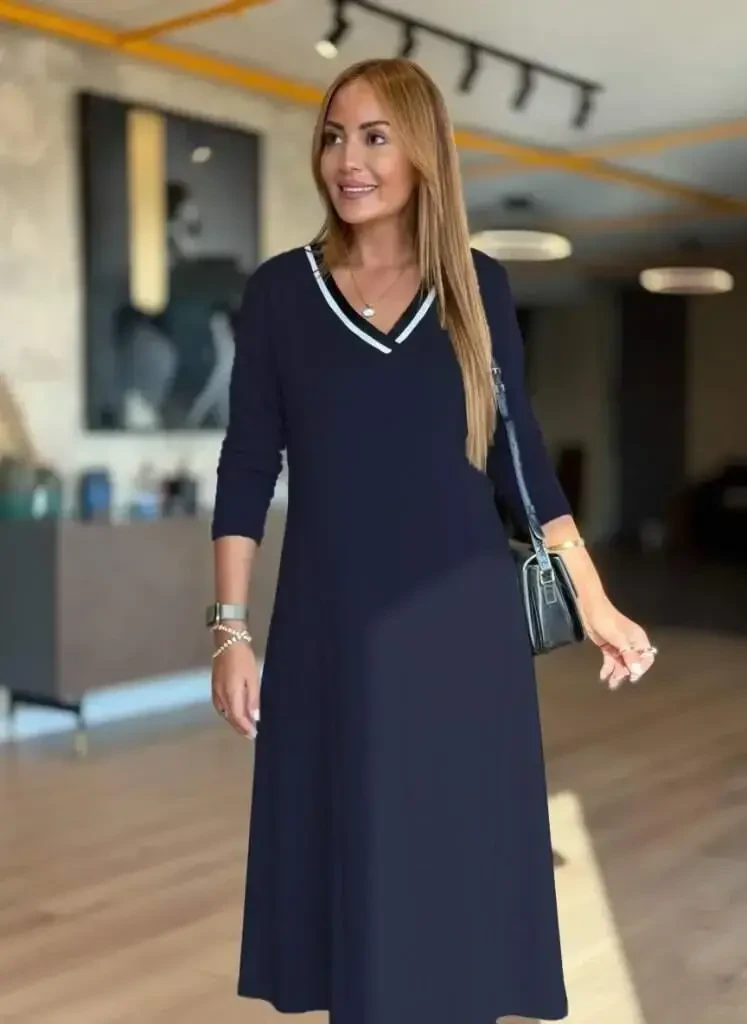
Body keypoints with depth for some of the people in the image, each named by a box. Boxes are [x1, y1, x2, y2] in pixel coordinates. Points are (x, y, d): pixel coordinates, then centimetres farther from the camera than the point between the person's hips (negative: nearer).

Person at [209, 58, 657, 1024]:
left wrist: (595, 603, 3)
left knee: (461, 854, 9)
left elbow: (518, 454, 6)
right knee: (349, 860, 9)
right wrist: (231, 627, -5)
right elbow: (247, 469, 0)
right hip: (333, 623, 0)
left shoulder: (477, 285, 2)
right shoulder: (280, 289, 0)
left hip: (463, 618, 1)